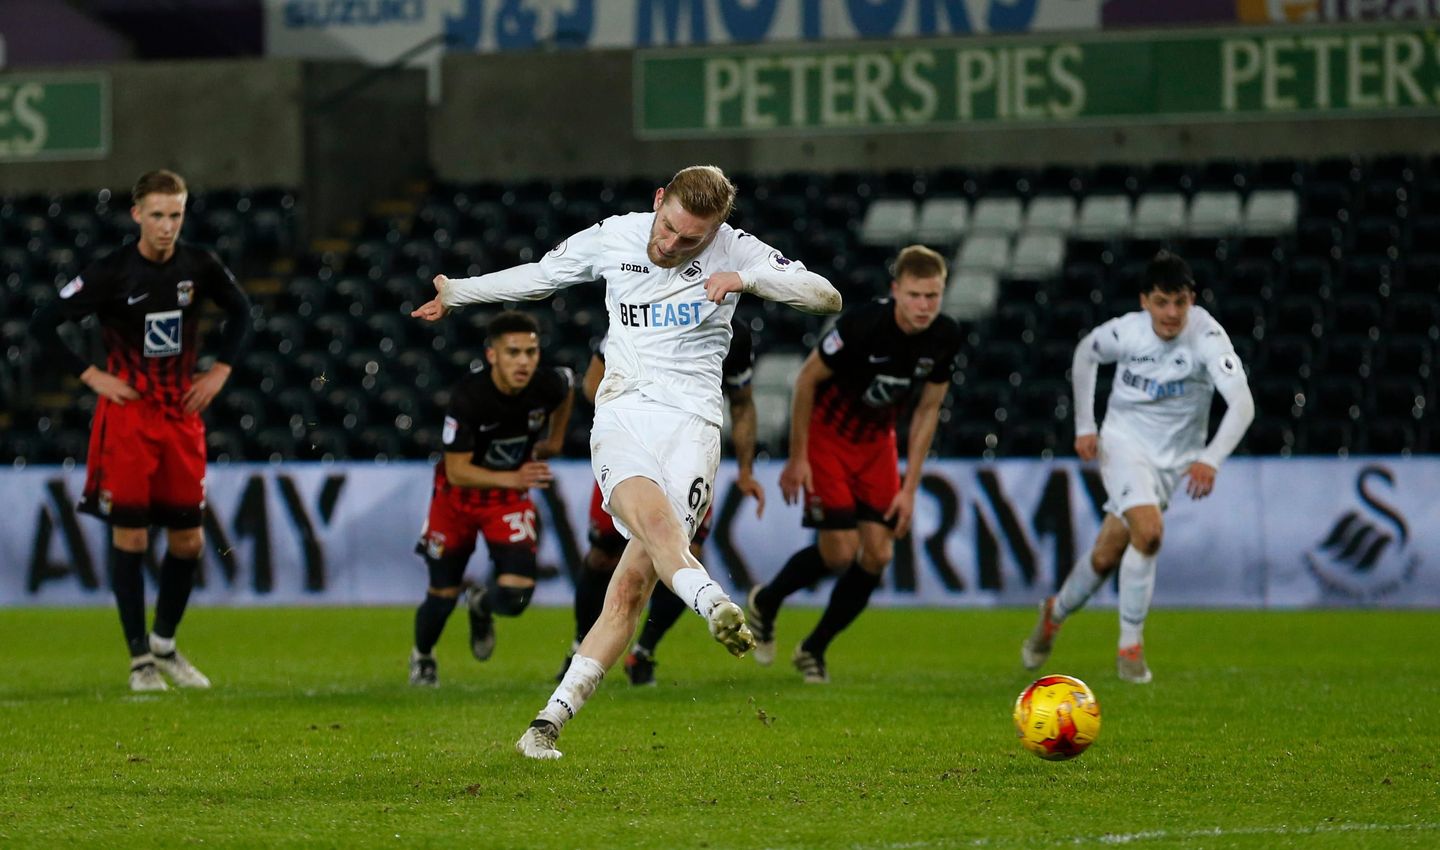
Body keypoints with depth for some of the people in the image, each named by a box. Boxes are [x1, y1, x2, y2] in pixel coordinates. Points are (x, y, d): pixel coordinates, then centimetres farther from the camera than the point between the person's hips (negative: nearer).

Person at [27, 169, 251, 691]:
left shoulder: (199, 266, -1)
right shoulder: (110, 274, -11)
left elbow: (240, 310, 19)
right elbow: (43, 325, -8)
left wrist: (220, 371, 8)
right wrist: (90, 375, -11)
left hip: (182, 413, 4)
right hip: (127, 416, -4)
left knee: (188, 539, 5)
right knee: (130, 536, -5)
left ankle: (164, 643, 23)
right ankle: (139, 658, 4)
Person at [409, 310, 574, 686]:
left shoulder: (548, 385, -20)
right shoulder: (468, 396, -31)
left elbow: (568, 386, 8)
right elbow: (457, 472, -30)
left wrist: (554, 440, 12)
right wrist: (512, 478, -44)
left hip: (510, 498, 2)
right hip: (458, 495, -2)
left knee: (515, 596, -15)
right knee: (443, 594, 8)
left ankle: (481, 604, 24)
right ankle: (422, 656, 42)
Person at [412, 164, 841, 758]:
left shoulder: (733, 249, 3)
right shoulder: (612, 238, 8)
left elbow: (828, 298, -1)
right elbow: (540, 275, 27)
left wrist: (747, 279, -15)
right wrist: (456, 292, 36)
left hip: (692, 420, -1)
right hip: (622, 413, 1)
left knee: (634, 582, -13)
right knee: (653, 516, -34)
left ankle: (553, 717, -10)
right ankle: (717, 608, -59)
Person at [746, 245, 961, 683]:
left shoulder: (945, 337, -14)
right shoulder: (863, 325, -30)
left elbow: (927, 411, -1)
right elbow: (807, 378, -17)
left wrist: (909, 488, -2)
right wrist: (797, 458, -13)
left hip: (876, 441, 5)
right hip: (826, 433, -5)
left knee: (878, 554, -3)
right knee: (840, 551, -12)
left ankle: (814, 649, 16)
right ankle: (765, 602, 18)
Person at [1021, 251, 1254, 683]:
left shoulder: (1206, 336, -23)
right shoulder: (1126, 331, -16)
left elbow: (1242, 403, -32)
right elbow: (1084, 353, 7)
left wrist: (1211, 459, -45)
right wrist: (1084, 425, 5)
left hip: (1173, 459, 1)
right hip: (1124, 442, -1)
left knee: (1107, 556, 4)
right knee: (1148, 532, -24)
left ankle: (1055, 613, 31)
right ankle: (1131, 646, -10)